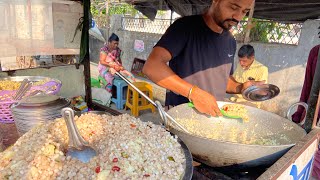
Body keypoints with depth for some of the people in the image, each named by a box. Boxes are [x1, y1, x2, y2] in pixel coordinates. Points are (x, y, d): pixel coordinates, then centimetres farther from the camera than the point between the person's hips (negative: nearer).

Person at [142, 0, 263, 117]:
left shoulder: (230, 41, 7)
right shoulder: (186, 27, -13)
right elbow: (151, 67, -24)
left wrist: (240, 88, -2)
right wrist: (194, 92, -31)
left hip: (215, 116, 7)